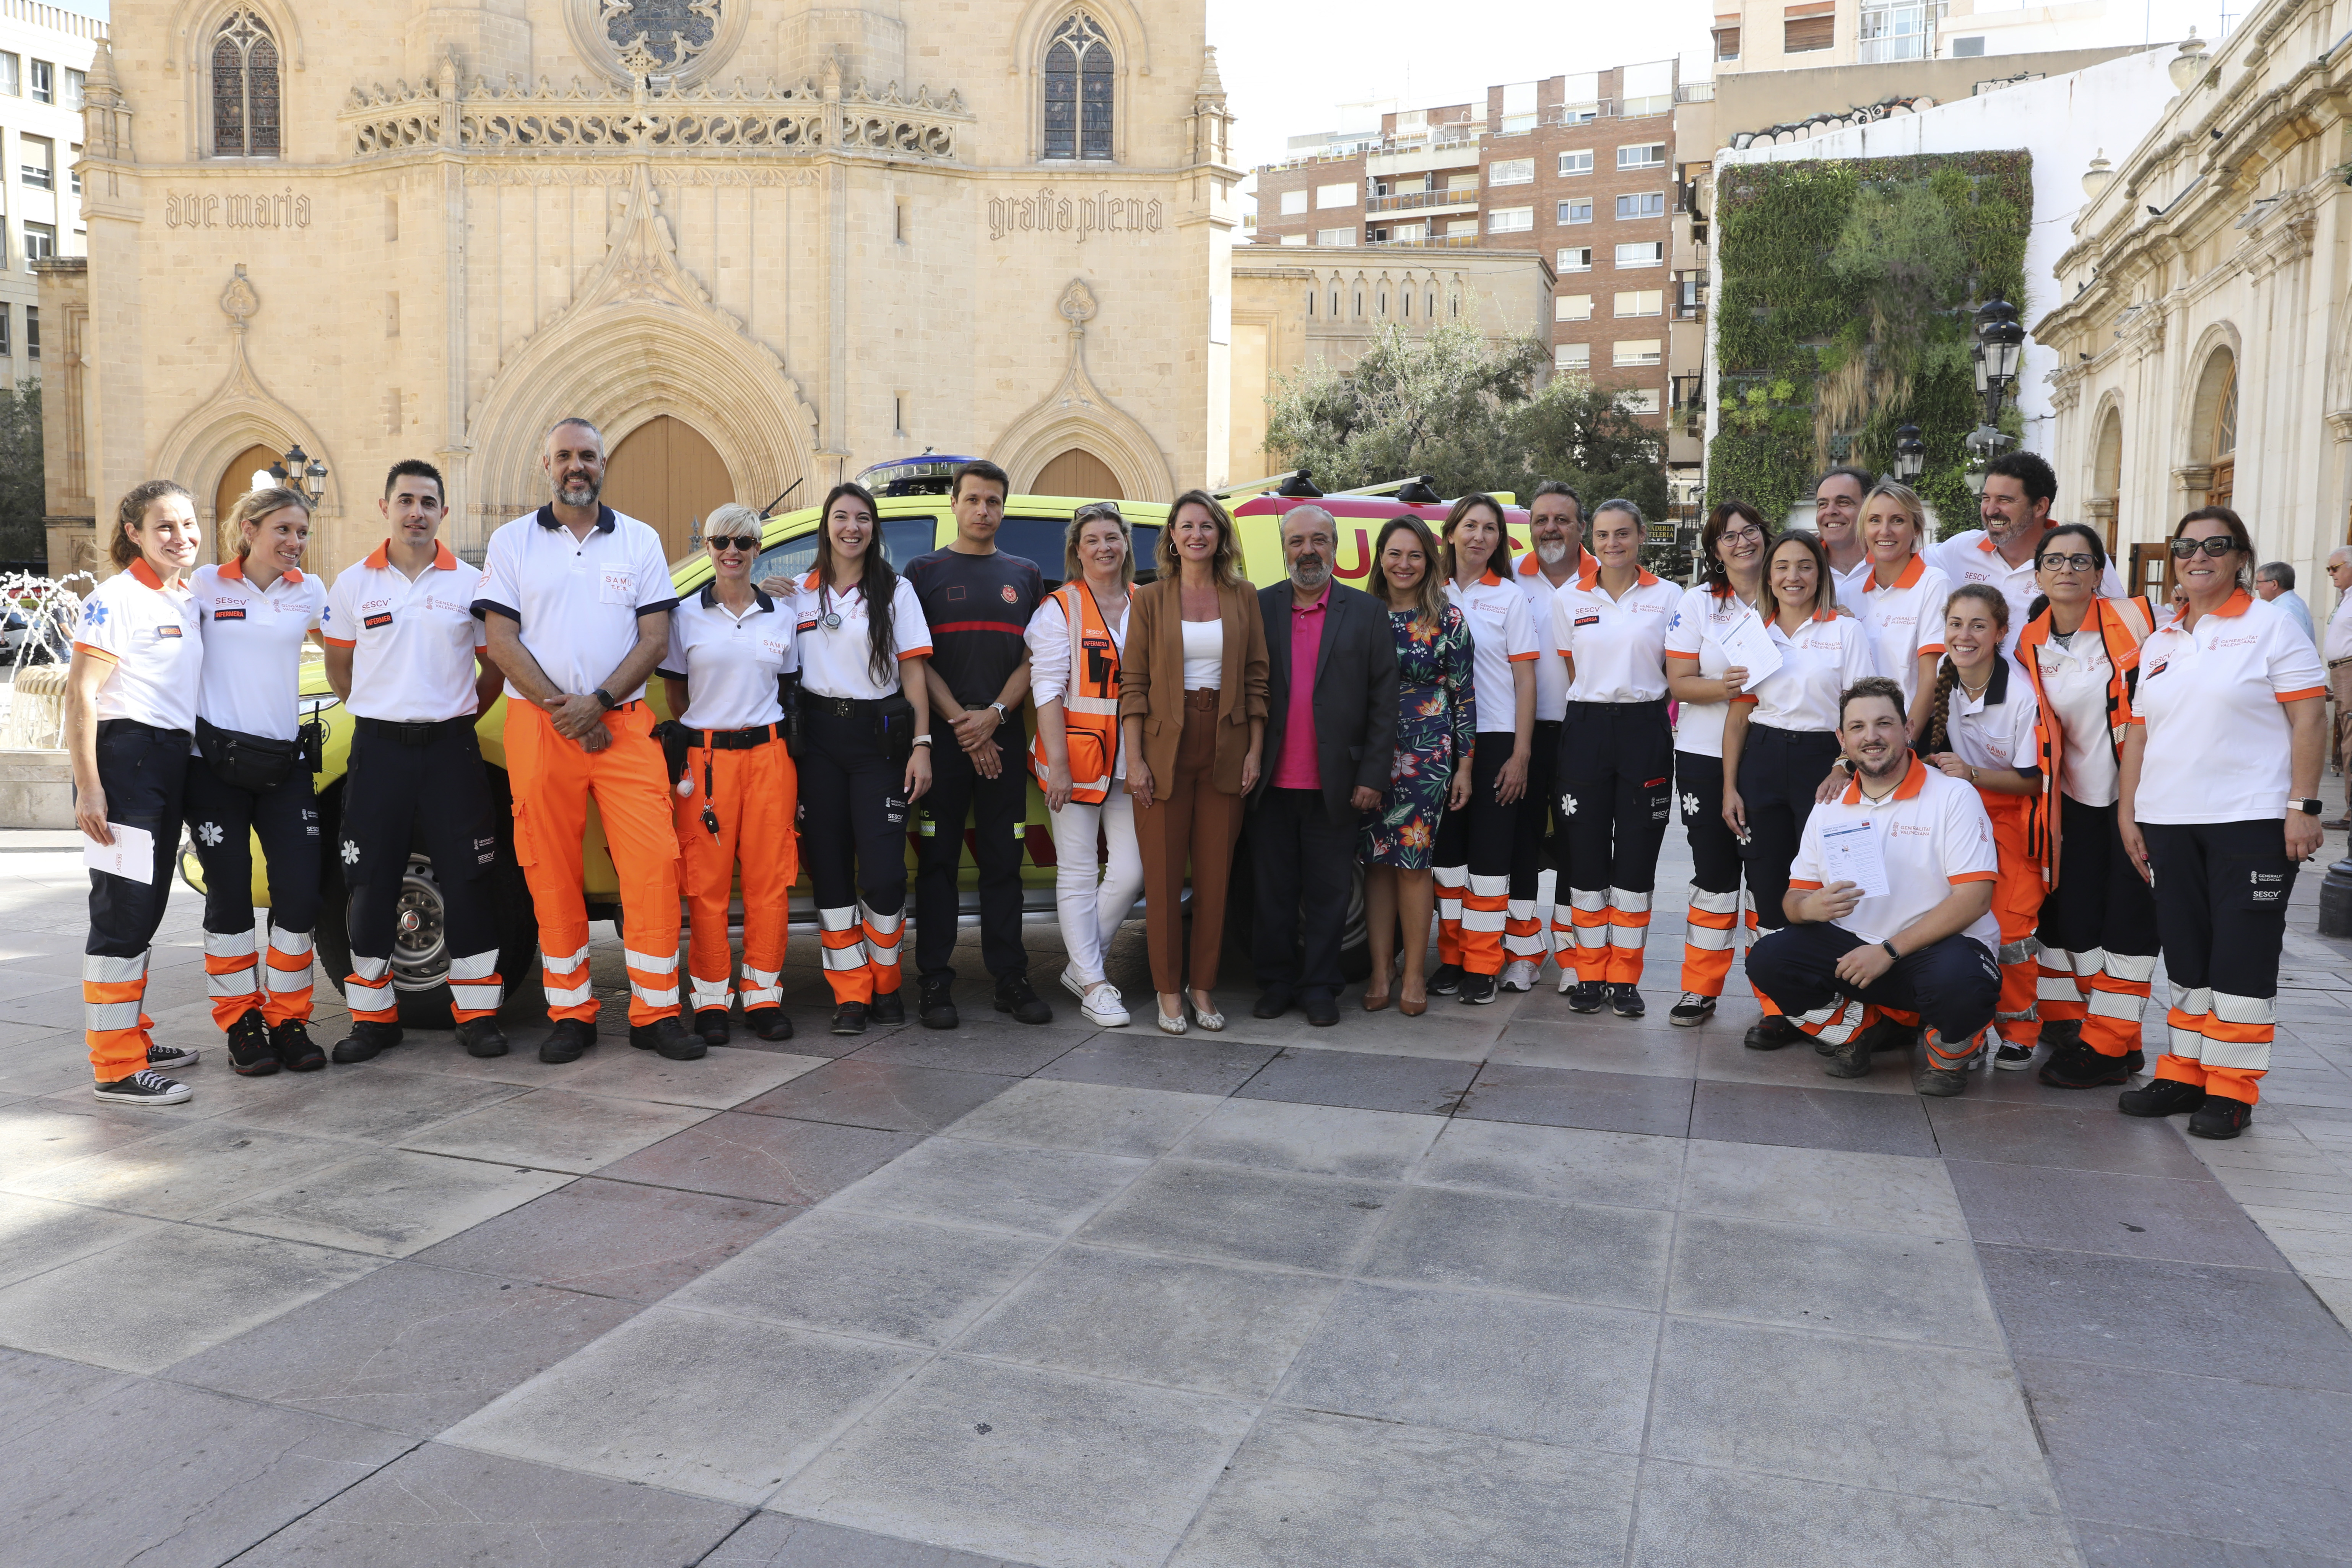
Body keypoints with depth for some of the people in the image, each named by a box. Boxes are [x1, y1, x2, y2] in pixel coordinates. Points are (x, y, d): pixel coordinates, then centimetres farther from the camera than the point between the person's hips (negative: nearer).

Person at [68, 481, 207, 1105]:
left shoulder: (188, 602, 16)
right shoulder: (117, 598, -9)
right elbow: (79, 693, -15)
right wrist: (88, 789, -20)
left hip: (171, 762, 8)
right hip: (125, 756, -8)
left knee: (145, 911, 16)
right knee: (123, 911, -8)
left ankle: (133, 1037, 27)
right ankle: (116, 1069, -5)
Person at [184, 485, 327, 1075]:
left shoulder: (309, 592, 8)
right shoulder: (204, 585, 1)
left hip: (283, 760, 2)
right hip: (215, 760, -2)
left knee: (301, 891, -3)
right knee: (230, 894, 2)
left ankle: (288, 1020, 11)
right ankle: (241, 1024, 15)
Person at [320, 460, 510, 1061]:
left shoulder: (471, 583, 3)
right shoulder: (354, 583, 6)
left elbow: (495, 667, 11)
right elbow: (338, 668, 15)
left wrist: (457, 716, 7)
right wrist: (383, 712, 11)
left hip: (451, 746, -1)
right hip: (378, 747, 1)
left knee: (466, 882, -1)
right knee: (372, 884, 4)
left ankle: (477, 1013, 8)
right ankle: (373, 1016, 14)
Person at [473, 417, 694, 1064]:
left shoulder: (640, 541, 10)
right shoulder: (512, 541, 9)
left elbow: (655, 638, 3)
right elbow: (501, 640, 2)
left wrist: (597, 702, -10)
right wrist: (558, 708, -9)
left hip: (624, 723, 0)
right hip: (539, 725, 0)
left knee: (654, 862, -8)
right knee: (551, 874, 2)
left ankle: (656, 1011, 2)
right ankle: (570, 1015, 14)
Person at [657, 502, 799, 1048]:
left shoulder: (782, 616, 11)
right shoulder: (686, 615, 5)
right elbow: (674, 691, 11)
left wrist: (787, 739, 7)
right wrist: (705, 729, 5)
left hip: (769, 756, 2)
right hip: (707, 758, -1)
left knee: (769, 878, 1)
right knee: (707, 883, 0)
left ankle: (764, 996, 10)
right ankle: (711, 1001, 9)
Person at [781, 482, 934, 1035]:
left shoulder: (896, 590, 5)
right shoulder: (799, 592, 11)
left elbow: (914, 672, 0)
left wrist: (922, 745, -7)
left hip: (879, 735, -2)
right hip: (819, 737, 3)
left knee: (884, 870, -8)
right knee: (830, 866, 3)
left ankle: (885, 983, 12)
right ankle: (851, 993, 11)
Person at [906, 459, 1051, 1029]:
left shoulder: (1025, 575, 14)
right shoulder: (924, 571, 7)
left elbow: (1034, 658, 7)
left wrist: (994, 715, -8)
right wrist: (960, 722, -10)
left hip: (1004, 737, 2)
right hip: (941, 737, -2)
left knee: (1003, 861, 4)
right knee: (938, 860, 0)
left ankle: (1010, 979, 10)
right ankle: (935, 982, 5)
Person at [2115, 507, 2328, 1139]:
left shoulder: (2271, 627, -1)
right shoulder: (2159, 642, 15)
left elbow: (2309, 720, -6)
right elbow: (2139, 731, 15)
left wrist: (2303, 807, -13)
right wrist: (2129, 811, 10)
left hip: (2251, 823, -5)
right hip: (2168, 824, 5)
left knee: (2242, 957, -2)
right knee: (2187, 954, 10)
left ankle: (2232, 1091, 6)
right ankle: (2185, 1074, 19)